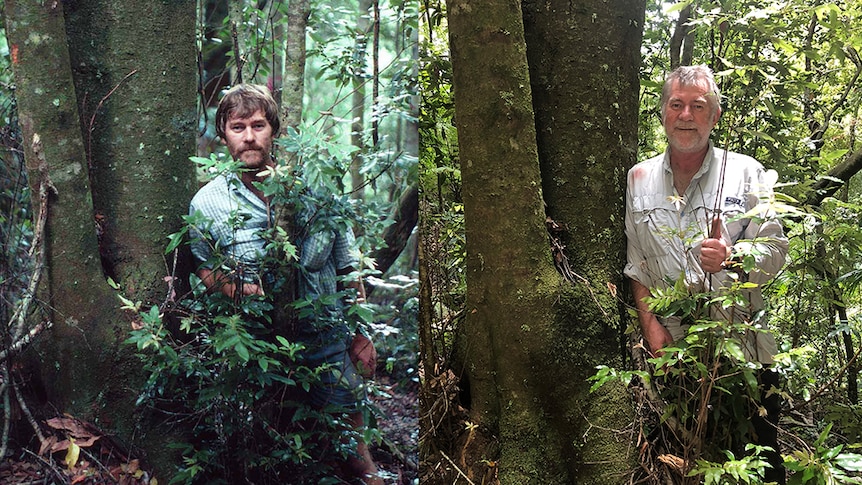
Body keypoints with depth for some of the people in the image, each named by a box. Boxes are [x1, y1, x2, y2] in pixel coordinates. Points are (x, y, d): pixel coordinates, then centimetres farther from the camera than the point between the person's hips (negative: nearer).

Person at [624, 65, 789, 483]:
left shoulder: (746, 173, 1)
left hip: (742, 343, -2)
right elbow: (634, 261, 7)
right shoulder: (638, 179, 7)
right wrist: (650, 324, -3)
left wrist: (731, 257, -25)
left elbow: (775, 250, -4)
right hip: (671, 348, 2)